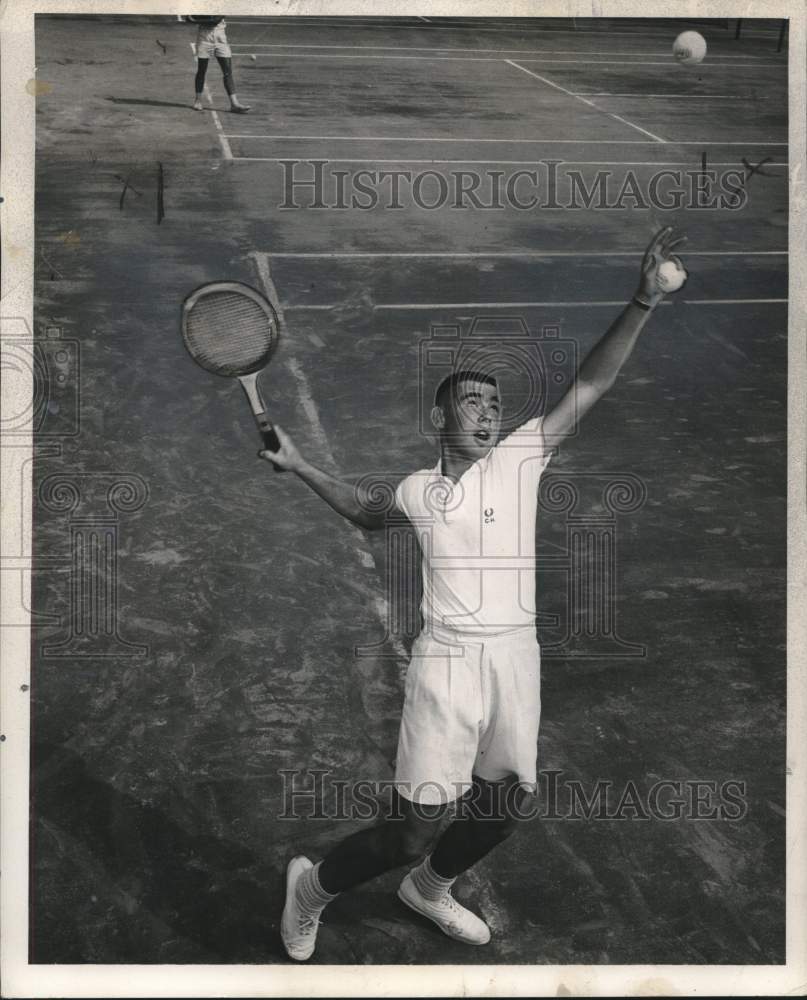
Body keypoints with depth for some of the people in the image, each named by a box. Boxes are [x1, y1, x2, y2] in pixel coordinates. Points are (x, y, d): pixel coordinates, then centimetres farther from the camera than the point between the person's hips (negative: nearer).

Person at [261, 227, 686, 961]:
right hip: (448, 659, -2)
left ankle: (430, 887, 47)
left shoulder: (519, 459, 3)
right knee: (415, 829, -4)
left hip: (516, 657, 3)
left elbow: (589, 387, -3)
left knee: (505, 808, 16)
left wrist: (643, 302, -11)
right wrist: (299, 465, 22)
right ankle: (312, 886, 24)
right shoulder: (418, 489, 6)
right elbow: (365, 513, 29)